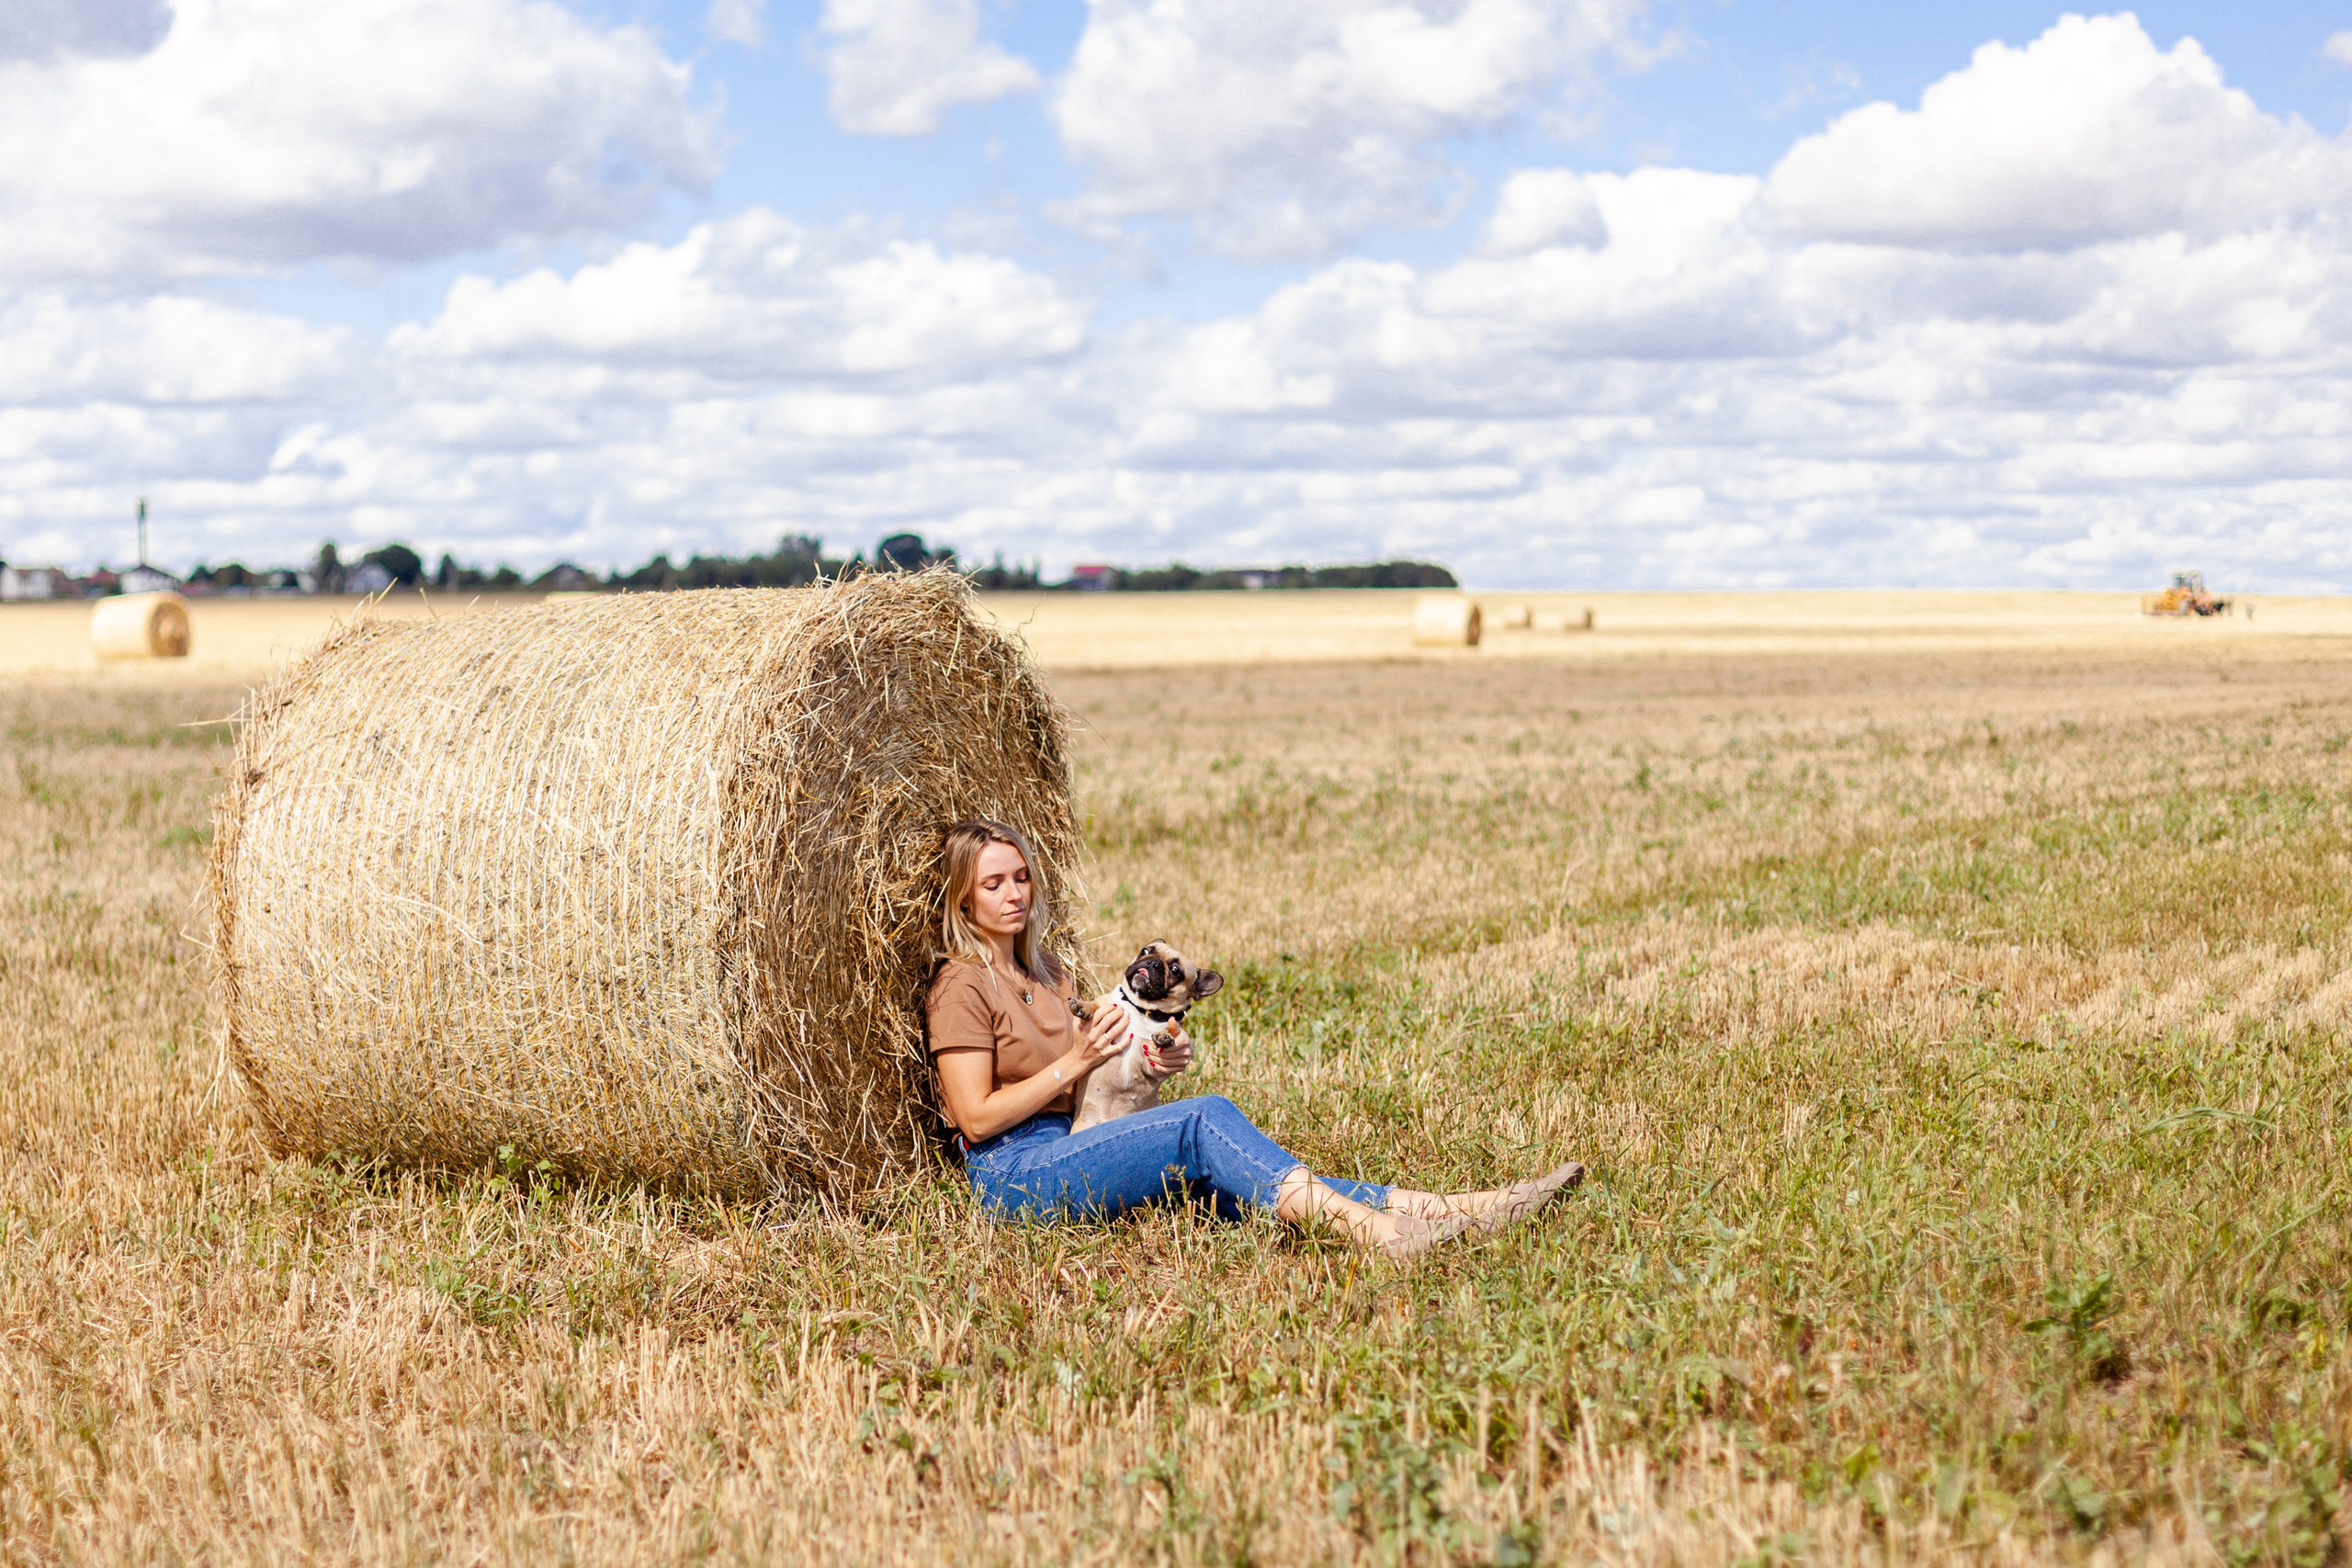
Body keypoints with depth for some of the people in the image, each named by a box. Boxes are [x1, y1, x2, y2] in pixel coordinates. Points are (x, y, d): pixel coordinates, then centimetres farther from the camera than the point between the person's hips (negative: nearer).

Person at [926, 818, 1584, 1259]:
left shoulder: (1042, 968, 20)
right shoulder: (962, 986, -6)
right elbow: (978, 1117, -12)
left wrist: (1159, 1057, 3)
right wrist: (1076, 1063, -13)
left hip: (1070, 1151, 7)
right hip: (1012, 1176, -7)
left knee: (1212, 1169, -16)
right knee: (1205, 1119, -27)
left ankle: (1435, 1209, -29)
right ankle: (1364, 1223, -43)